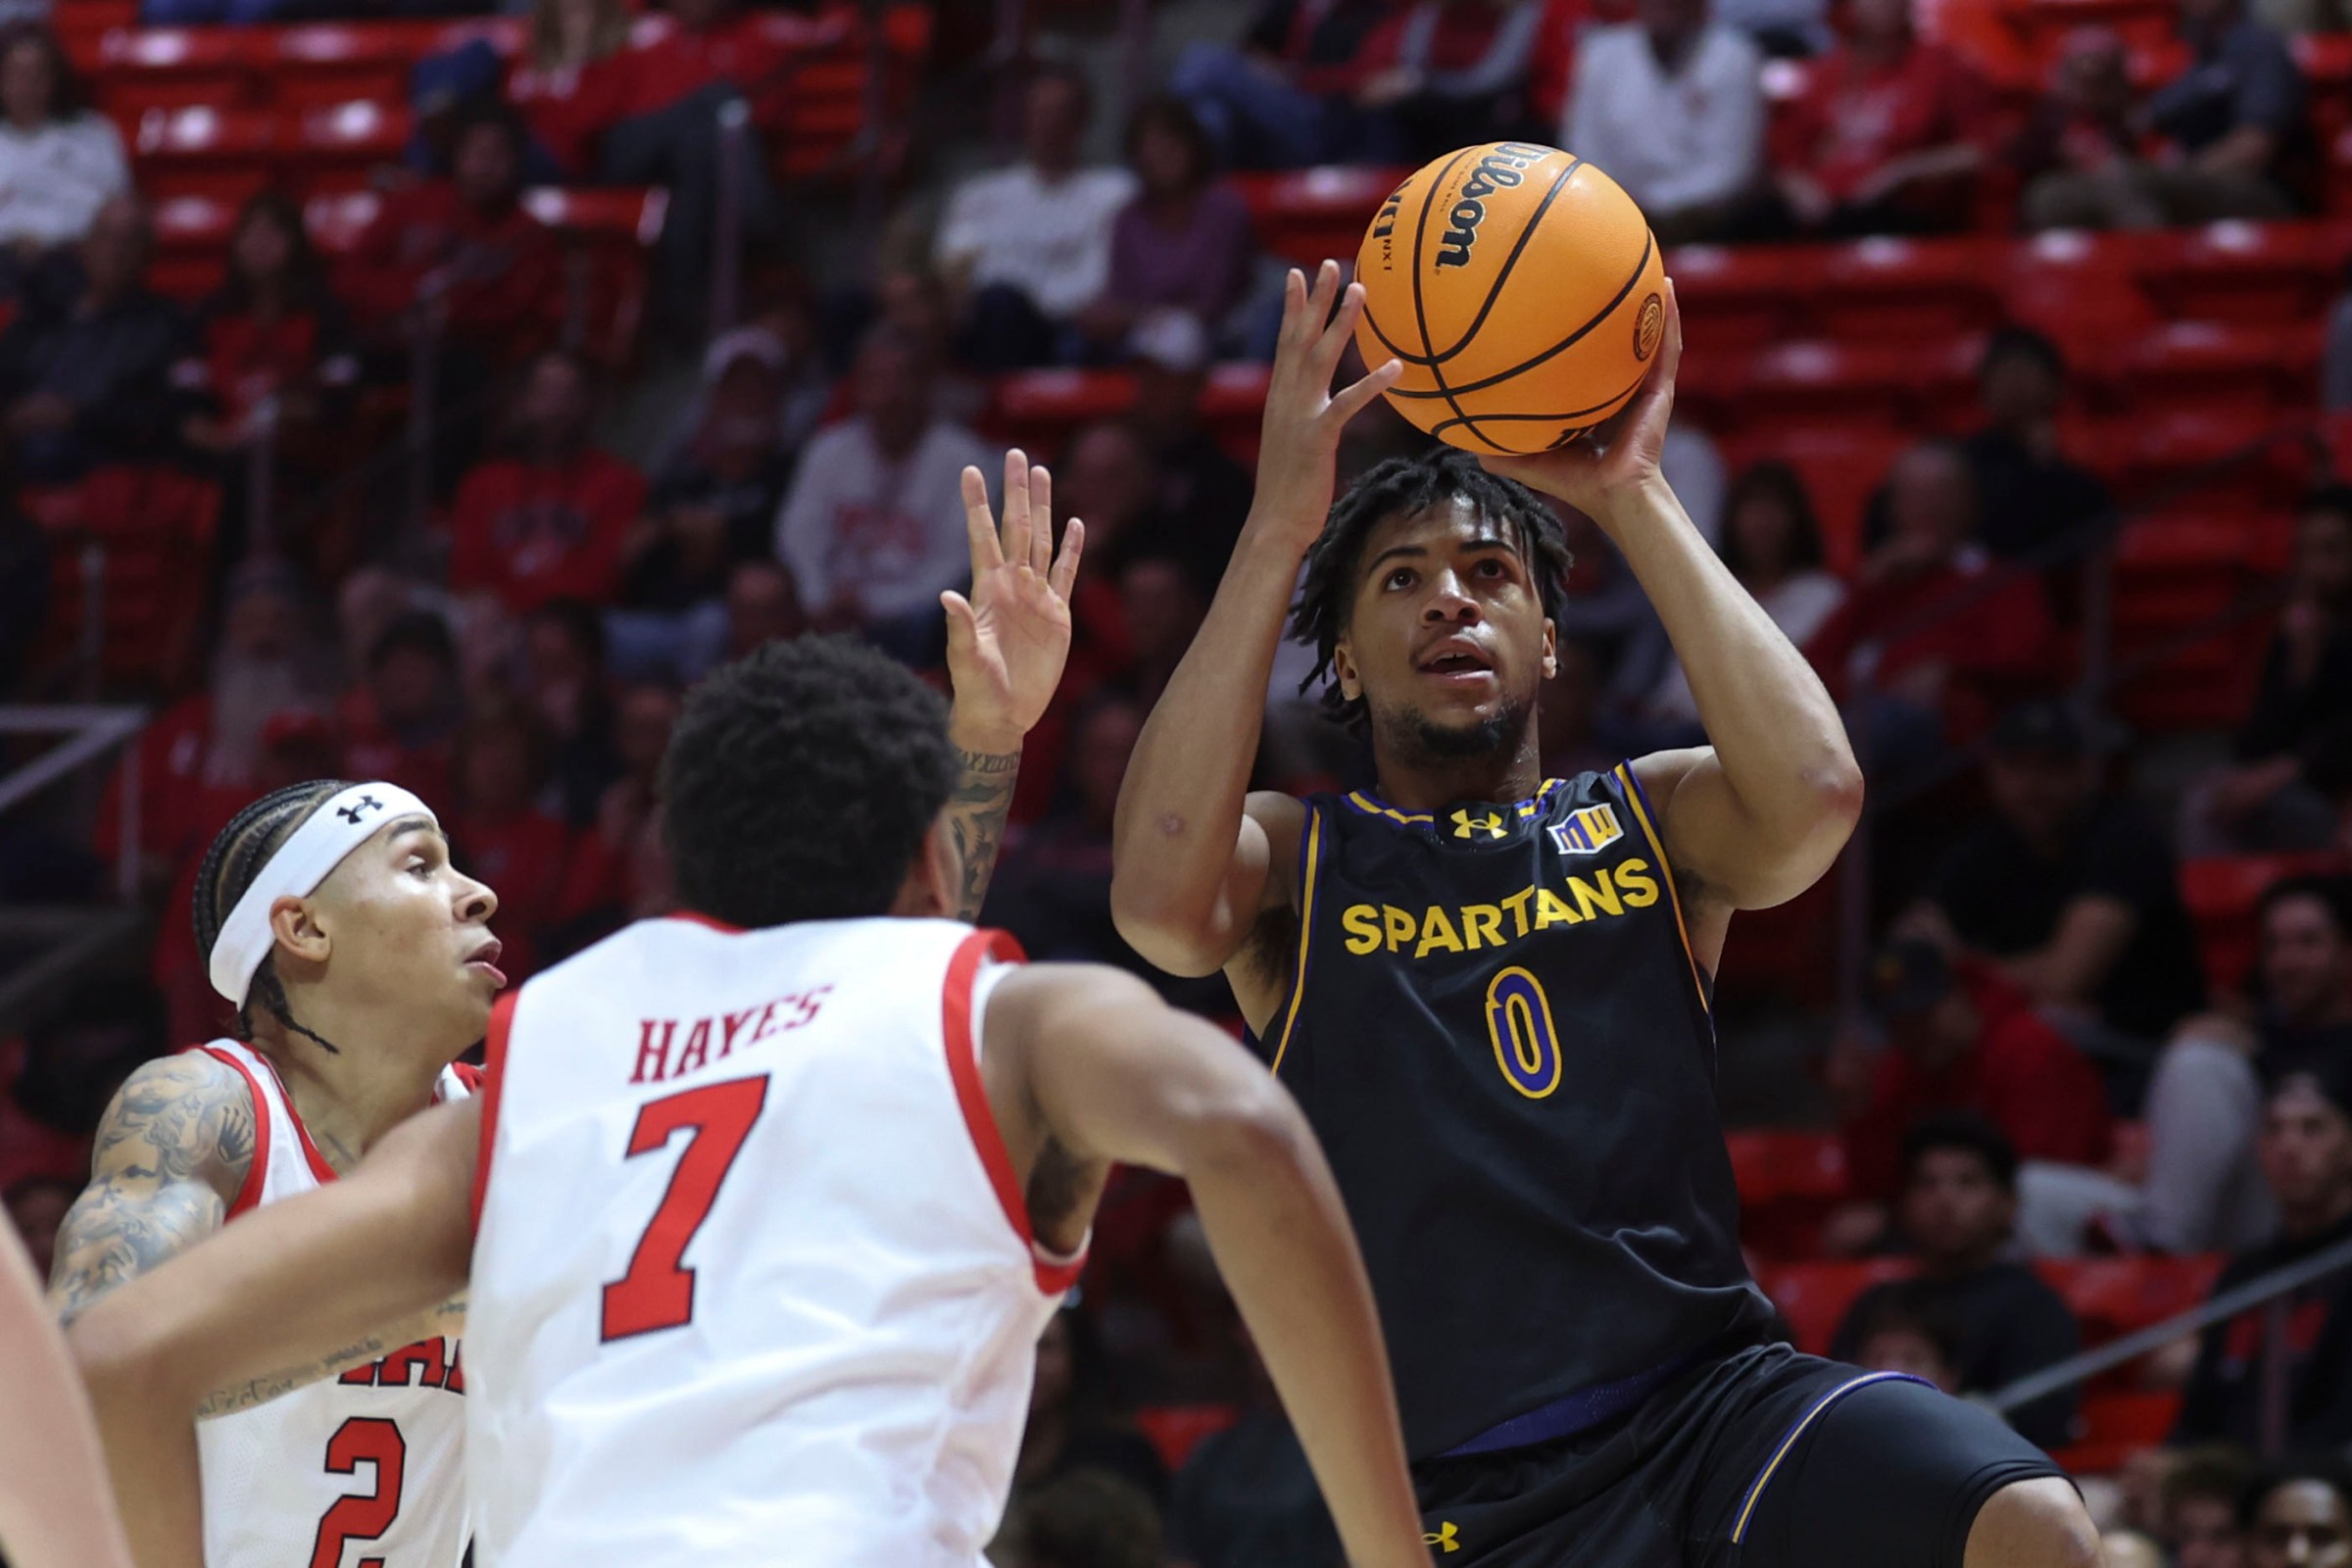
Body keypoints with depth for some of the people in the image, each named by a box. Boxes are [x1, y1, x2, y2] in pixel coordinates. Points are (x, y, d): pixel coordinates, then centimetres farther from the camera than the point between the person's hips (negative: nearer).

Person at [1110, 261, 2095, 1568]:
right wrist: (1277, 530, -14)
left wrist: (1634, 496, -7)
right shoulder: (1297, 861, 9)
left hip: (1714, 1398, 2)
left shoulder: (1648, 820, 13)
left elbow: (1816, 794, -11)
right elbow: (1160, 902, -16)